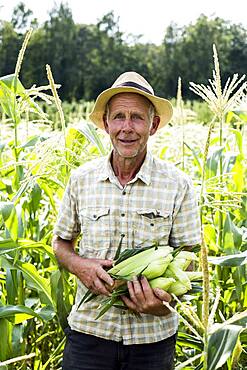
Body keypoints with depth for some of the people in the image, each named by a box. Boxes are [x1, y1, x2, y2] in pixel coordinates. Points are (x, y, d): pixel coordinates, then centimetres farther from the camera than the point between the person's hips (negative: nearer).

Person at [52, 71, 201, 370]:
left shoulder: (178, 185, -5)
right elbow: (61, 242, 10)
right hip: (89, 330, 1)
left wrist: (166, 298, -19)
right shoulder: (81, 180, -1)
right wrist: (80, 265, -11)